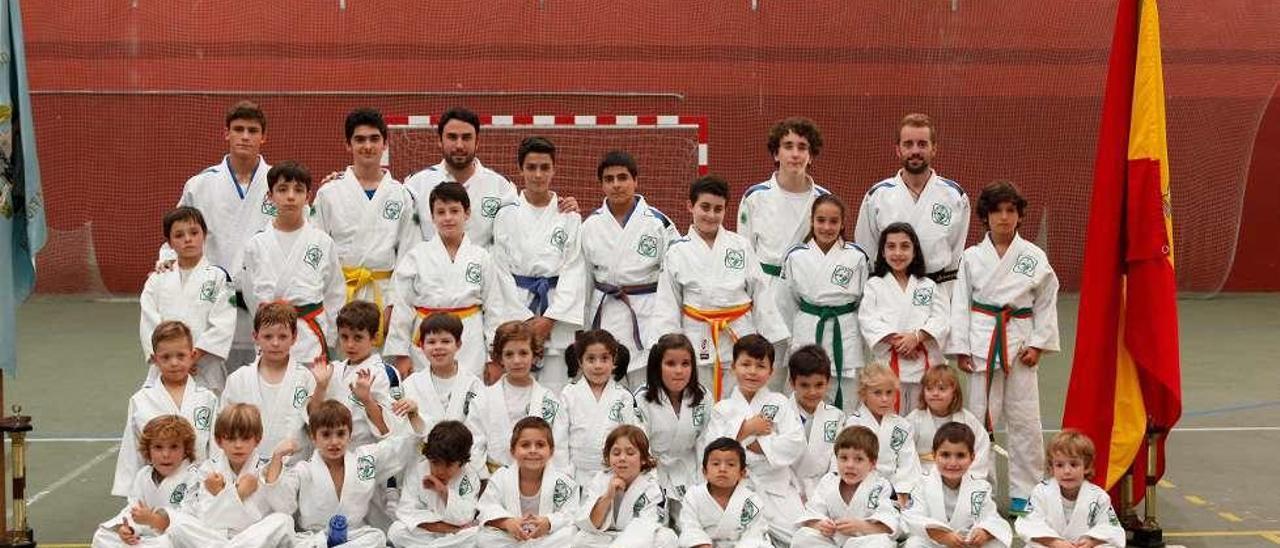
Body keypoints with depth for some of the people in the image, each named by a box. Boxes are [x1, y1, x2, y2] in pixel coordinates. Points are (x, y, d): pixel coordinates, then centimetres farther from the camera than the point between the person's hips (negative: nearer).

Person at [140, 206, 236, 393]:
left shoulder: (218, 277, -1)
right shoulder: (157, 280, 8)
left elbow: (223, 326, -9)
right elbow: (149, 323, 1)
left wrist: (194, 356, -16)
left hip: (205, 372, -2)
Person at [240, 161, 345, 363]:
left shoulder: (322, 242, 1)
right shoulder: (255, 245, 3)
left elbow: (335, 296, 5)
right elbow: (251, 296, 9)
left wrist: (324, 340, 4)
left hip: (311, 341, -1)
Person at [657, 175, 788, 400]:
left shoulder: (741, 246, 3)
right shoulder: (677, 253, 1)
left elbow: (762, 295, 6)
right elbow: (668, 308, 3)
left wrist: (771, 341, 4)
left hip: (739, 338, 1)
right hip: (698, 341, 0)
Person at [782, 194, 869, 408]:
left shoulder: (857, 257, -2)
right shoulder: (795, 257, 0)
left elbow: (865, 299, 7)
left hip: (846, 334, 0)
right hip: (807, 334, 0)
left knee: (846, 405, 5)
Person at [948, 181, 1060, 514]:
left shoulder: (1034, 257, 1)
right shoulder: (972, 257, 2)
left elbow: (1046, 304, 6)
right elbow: (960, 304, 3)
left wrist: (1038, 344, -1)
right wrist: (960, 349, -2)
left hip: (1019, 343, 0)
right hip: (982, 344, 0)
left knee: (1024, 420, 3)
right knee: (980, 417, 3)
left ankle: (1024, 493, 13)